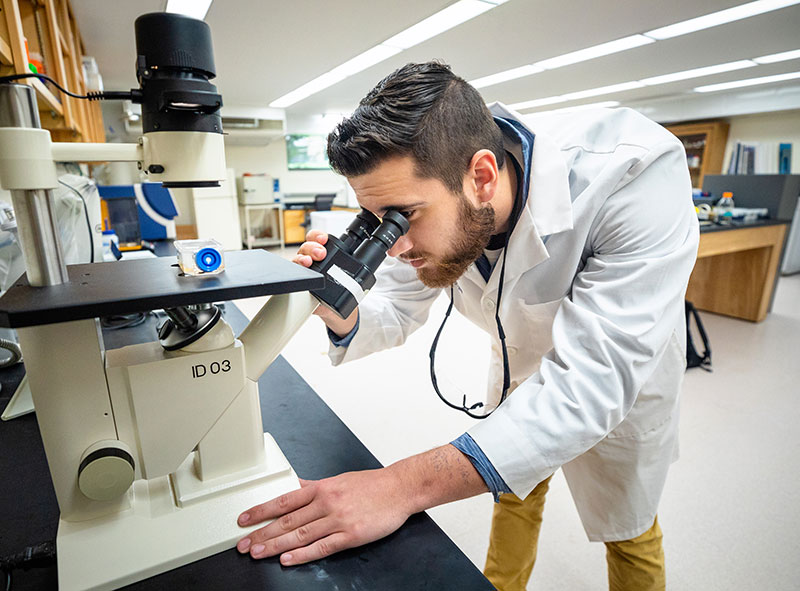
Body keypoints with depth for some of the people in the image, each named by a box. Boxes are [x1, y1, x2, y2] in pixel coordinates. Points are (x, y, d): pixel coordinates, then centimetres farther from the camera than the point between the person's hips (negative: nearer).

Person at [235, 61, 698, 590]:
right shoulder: (426, 205, -23)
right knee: (515, 491, 22)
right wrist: (342, 317, -35)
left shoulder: (637, 172, -39)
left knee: (627, 530, 17)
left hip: (622, 380, -3)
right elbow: (396, 314, -10)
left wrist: (405, 486, -48)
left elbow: (596, 381, -43)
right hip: (527, 369, 4)